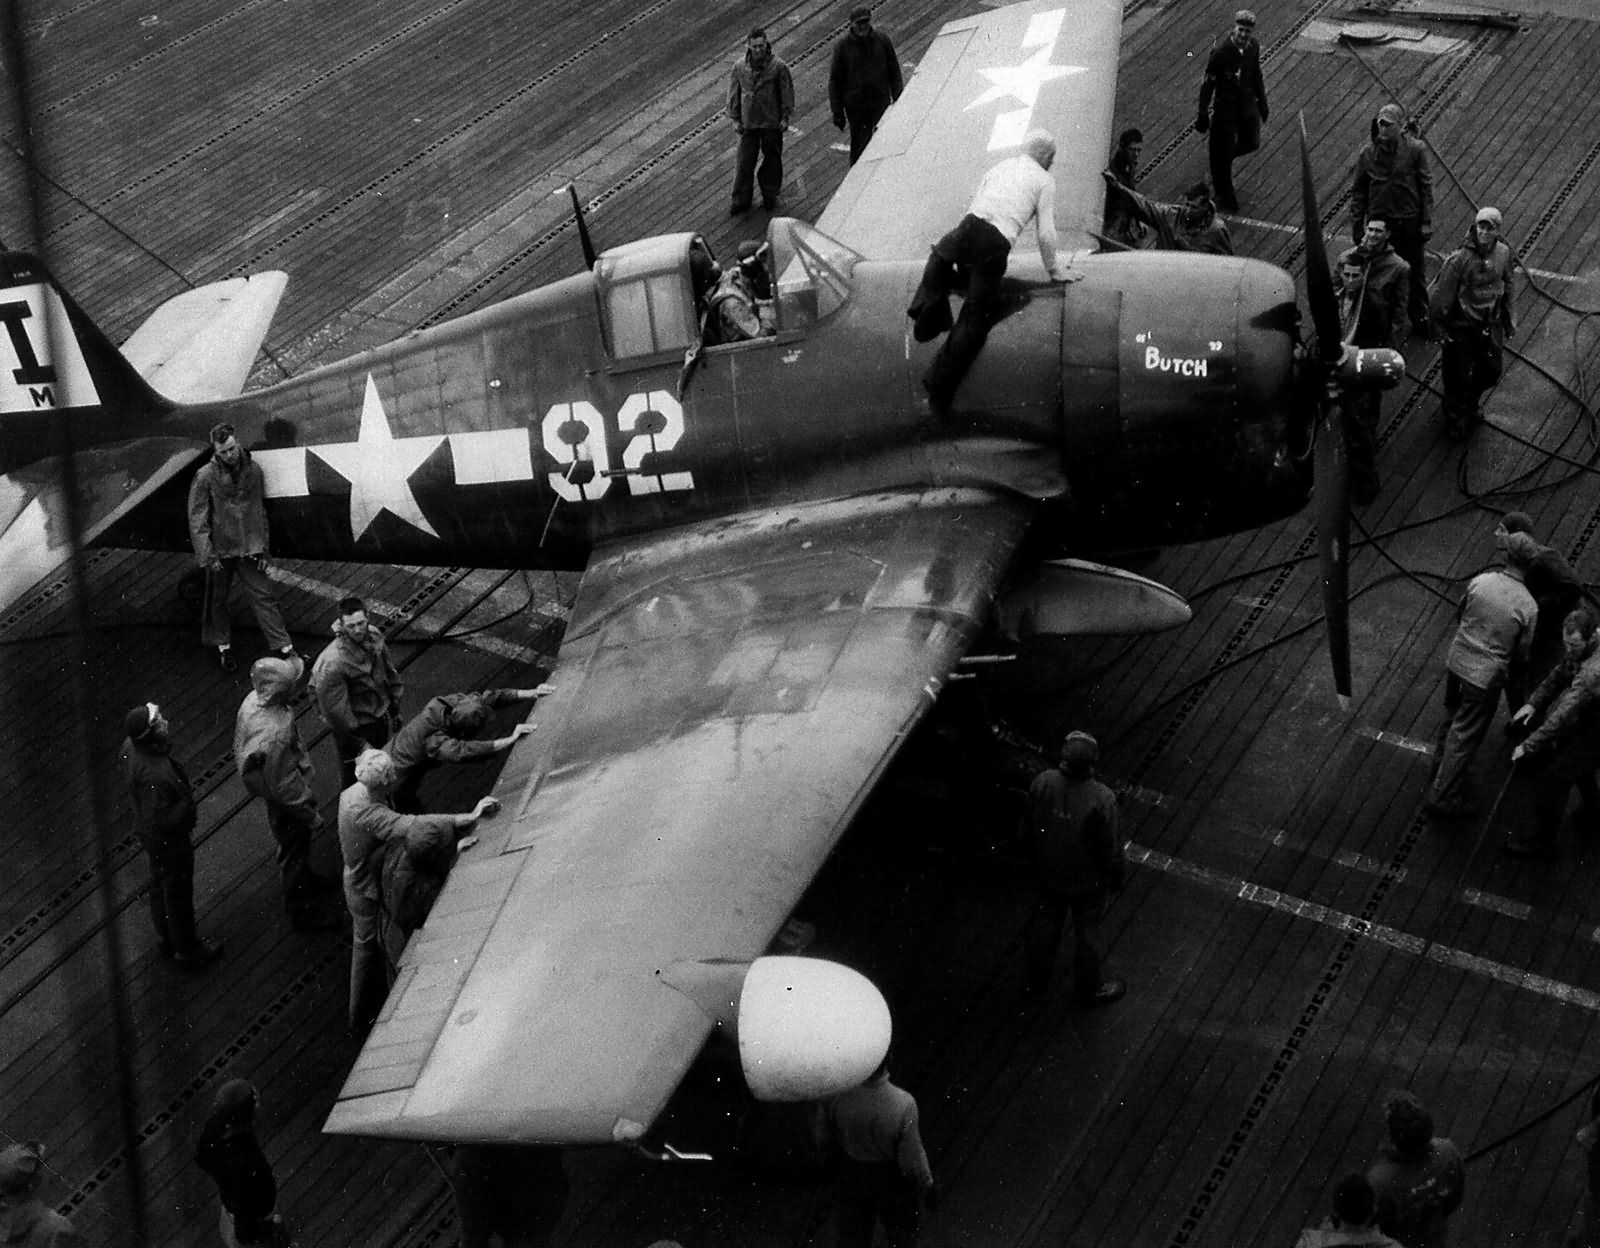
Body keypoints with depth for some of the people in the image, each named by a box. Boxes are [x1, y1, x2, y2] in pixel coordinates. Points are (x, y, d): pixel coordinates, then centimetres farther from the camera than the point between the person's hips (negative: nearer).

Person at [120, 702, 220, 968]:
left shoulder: (131, 747, -16)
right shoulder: (155, 777, -43)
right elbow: (161, 821, -36)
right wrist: (187, 801, -24)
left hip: (147, 834, 8)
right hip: (168, 840, -8)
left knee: (159, 886, 30)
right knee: (178, 894, 16)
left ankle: (166, 938, 54)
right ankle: (186, 951, 40)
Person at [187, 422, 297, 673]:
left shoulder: (253, 470, -1)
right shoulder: (206, 476, -11)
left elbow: (260, 511, 7)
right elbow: (197, 518, -9)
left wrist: (262, 548, 5)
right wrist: (208, 555, -14)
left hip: (248, 548, 2)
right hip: (220, 549, -2)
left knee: (263, 595, 1)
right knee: (217, 600, 11)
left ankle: (285, 648, 3)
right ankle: (223, 647, 28)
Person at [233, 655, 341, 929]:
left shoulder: (254, 700, -16)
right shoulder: (274, 734, -42)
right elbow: (284, 787, -30)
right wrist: (311, 815, -18)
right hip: (285, 802, -8)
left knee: (296, 844, 32)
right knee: (293, 847, 15)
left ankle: (304, 878, 58)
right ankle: (301, 911, 36)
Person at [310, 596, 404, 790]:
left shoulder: (374, 636, -12)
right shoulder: (333, 662, -34)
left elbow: (388, 671, 6)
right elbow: (334, 709, -26)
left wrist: (395, 711, 13)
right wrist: (359, 743, -20)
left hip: (380, 715, 7)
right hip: (353, 728, -7)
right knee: (353, 779, 12)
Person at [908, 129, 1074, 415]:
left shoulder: (1001, 166, 25)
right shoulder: (1045, 181, 13)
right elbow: (1046, 234, 6)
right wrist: (1054, 270, 21)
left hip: (969, 229, 4)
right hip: (997, 245, -4)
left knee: (940, 255, 38)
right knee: (976, 317, 1)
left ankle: (930, 304, 14)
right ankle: (940, 384, -6)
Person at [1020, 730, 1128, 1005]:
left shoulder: (1042, 783, -24)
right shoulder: (1101, 800, -35)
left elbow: (1028, 829, -8)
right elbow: (1110, 848, -21)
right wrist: (1118, 875, 0)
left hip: (1048, 872, 4)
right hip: (1087, 879, -3)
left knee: (1045, 924, 26)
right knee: (1087, 932, 21)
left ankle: (1036, 982, 47)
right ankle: (1088, 989, 44)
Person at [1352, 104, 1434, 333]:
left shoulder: (1415, 149, -6)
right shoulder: (1367, 153, -2)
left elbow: (1426, 187, -3)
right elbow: (1358, 192, 4)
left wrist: (1426, 222, -6)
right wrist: (1357, 227, 1)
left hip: (1409, 222, -1)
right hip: (1378, 222, 1)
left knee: (1415, 273, 11)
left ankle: (1420, 318, 27)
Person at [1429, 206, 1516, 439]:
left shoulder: (1503, 253, -6)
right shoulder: (1460, 259, -25)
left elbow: (1506, 286, 10)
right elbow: (1440, 295, -17)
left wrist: (1507, 319, 16)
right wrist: (1438, 327, -13)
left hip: (1489, 325, 5)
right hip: (1461, 327, -5)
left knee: (1491, 370, 18)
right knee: (1458, 375, 9)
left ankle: (1472, 400, 50)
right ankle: (1456, 417, 35)